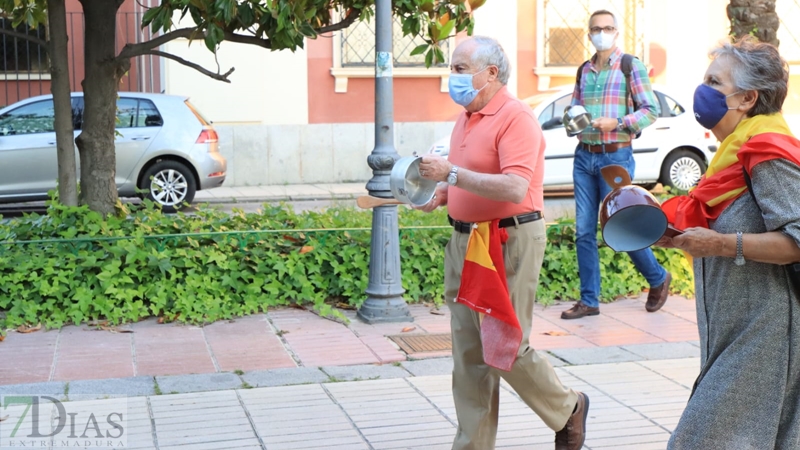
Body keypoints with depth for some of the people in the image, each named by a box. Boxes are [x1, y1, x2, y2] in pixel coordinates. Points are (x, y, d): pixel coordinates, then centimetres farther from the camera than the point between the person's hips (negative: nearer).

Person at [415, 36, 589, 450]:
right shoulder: (465, 119, 14)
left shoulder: (515, 117, -14)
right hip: (465, 240, 8)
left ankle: (567, 410, 23)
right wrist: (441, 194, 6)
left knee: (506, 348, -2)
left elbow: (515, 187, -25)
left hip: (509, 241, -8)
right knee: (470, 354, 8)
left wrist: (453, 173, -26)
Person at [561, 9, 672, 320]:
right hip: (584, 156, 5)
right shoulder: (584, 70, 12)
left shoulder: (632, 67, -3)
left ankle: (658, 280, 23)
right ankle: (589, 300, 10)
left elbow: (651, 110, -5)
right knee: (584, 232, 2)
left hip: (615, 157, -5)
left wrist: (618, 123, -18)